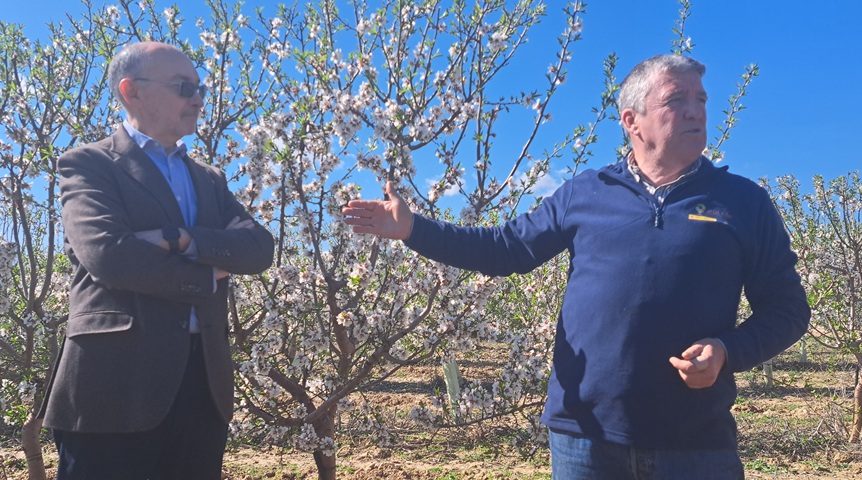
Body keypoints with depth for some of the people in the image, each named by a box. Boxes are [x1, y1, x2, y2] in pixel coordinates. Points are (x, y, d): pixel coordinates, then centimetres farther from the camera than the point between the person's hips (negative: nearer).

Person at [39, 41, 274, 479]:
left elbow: (259, 248, 1)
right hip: (117, 382, -5)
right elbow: (108, 253, -17)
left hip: (203, 381, 6)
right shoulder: (88, 165, 0)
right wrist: (209, 275, -6)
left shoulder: (209, 180, 17)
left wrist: (178, 239, -15)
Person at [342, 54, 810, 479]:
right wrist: (413, 229, 1)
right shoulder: (585, 192, 6)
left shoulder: (744, 201, 4)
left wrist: (728, 352, -13)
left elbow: (788, 308, 6)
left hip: (695, 442, 0)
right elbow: (509, 247, 10)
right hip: (585, 434, 1)